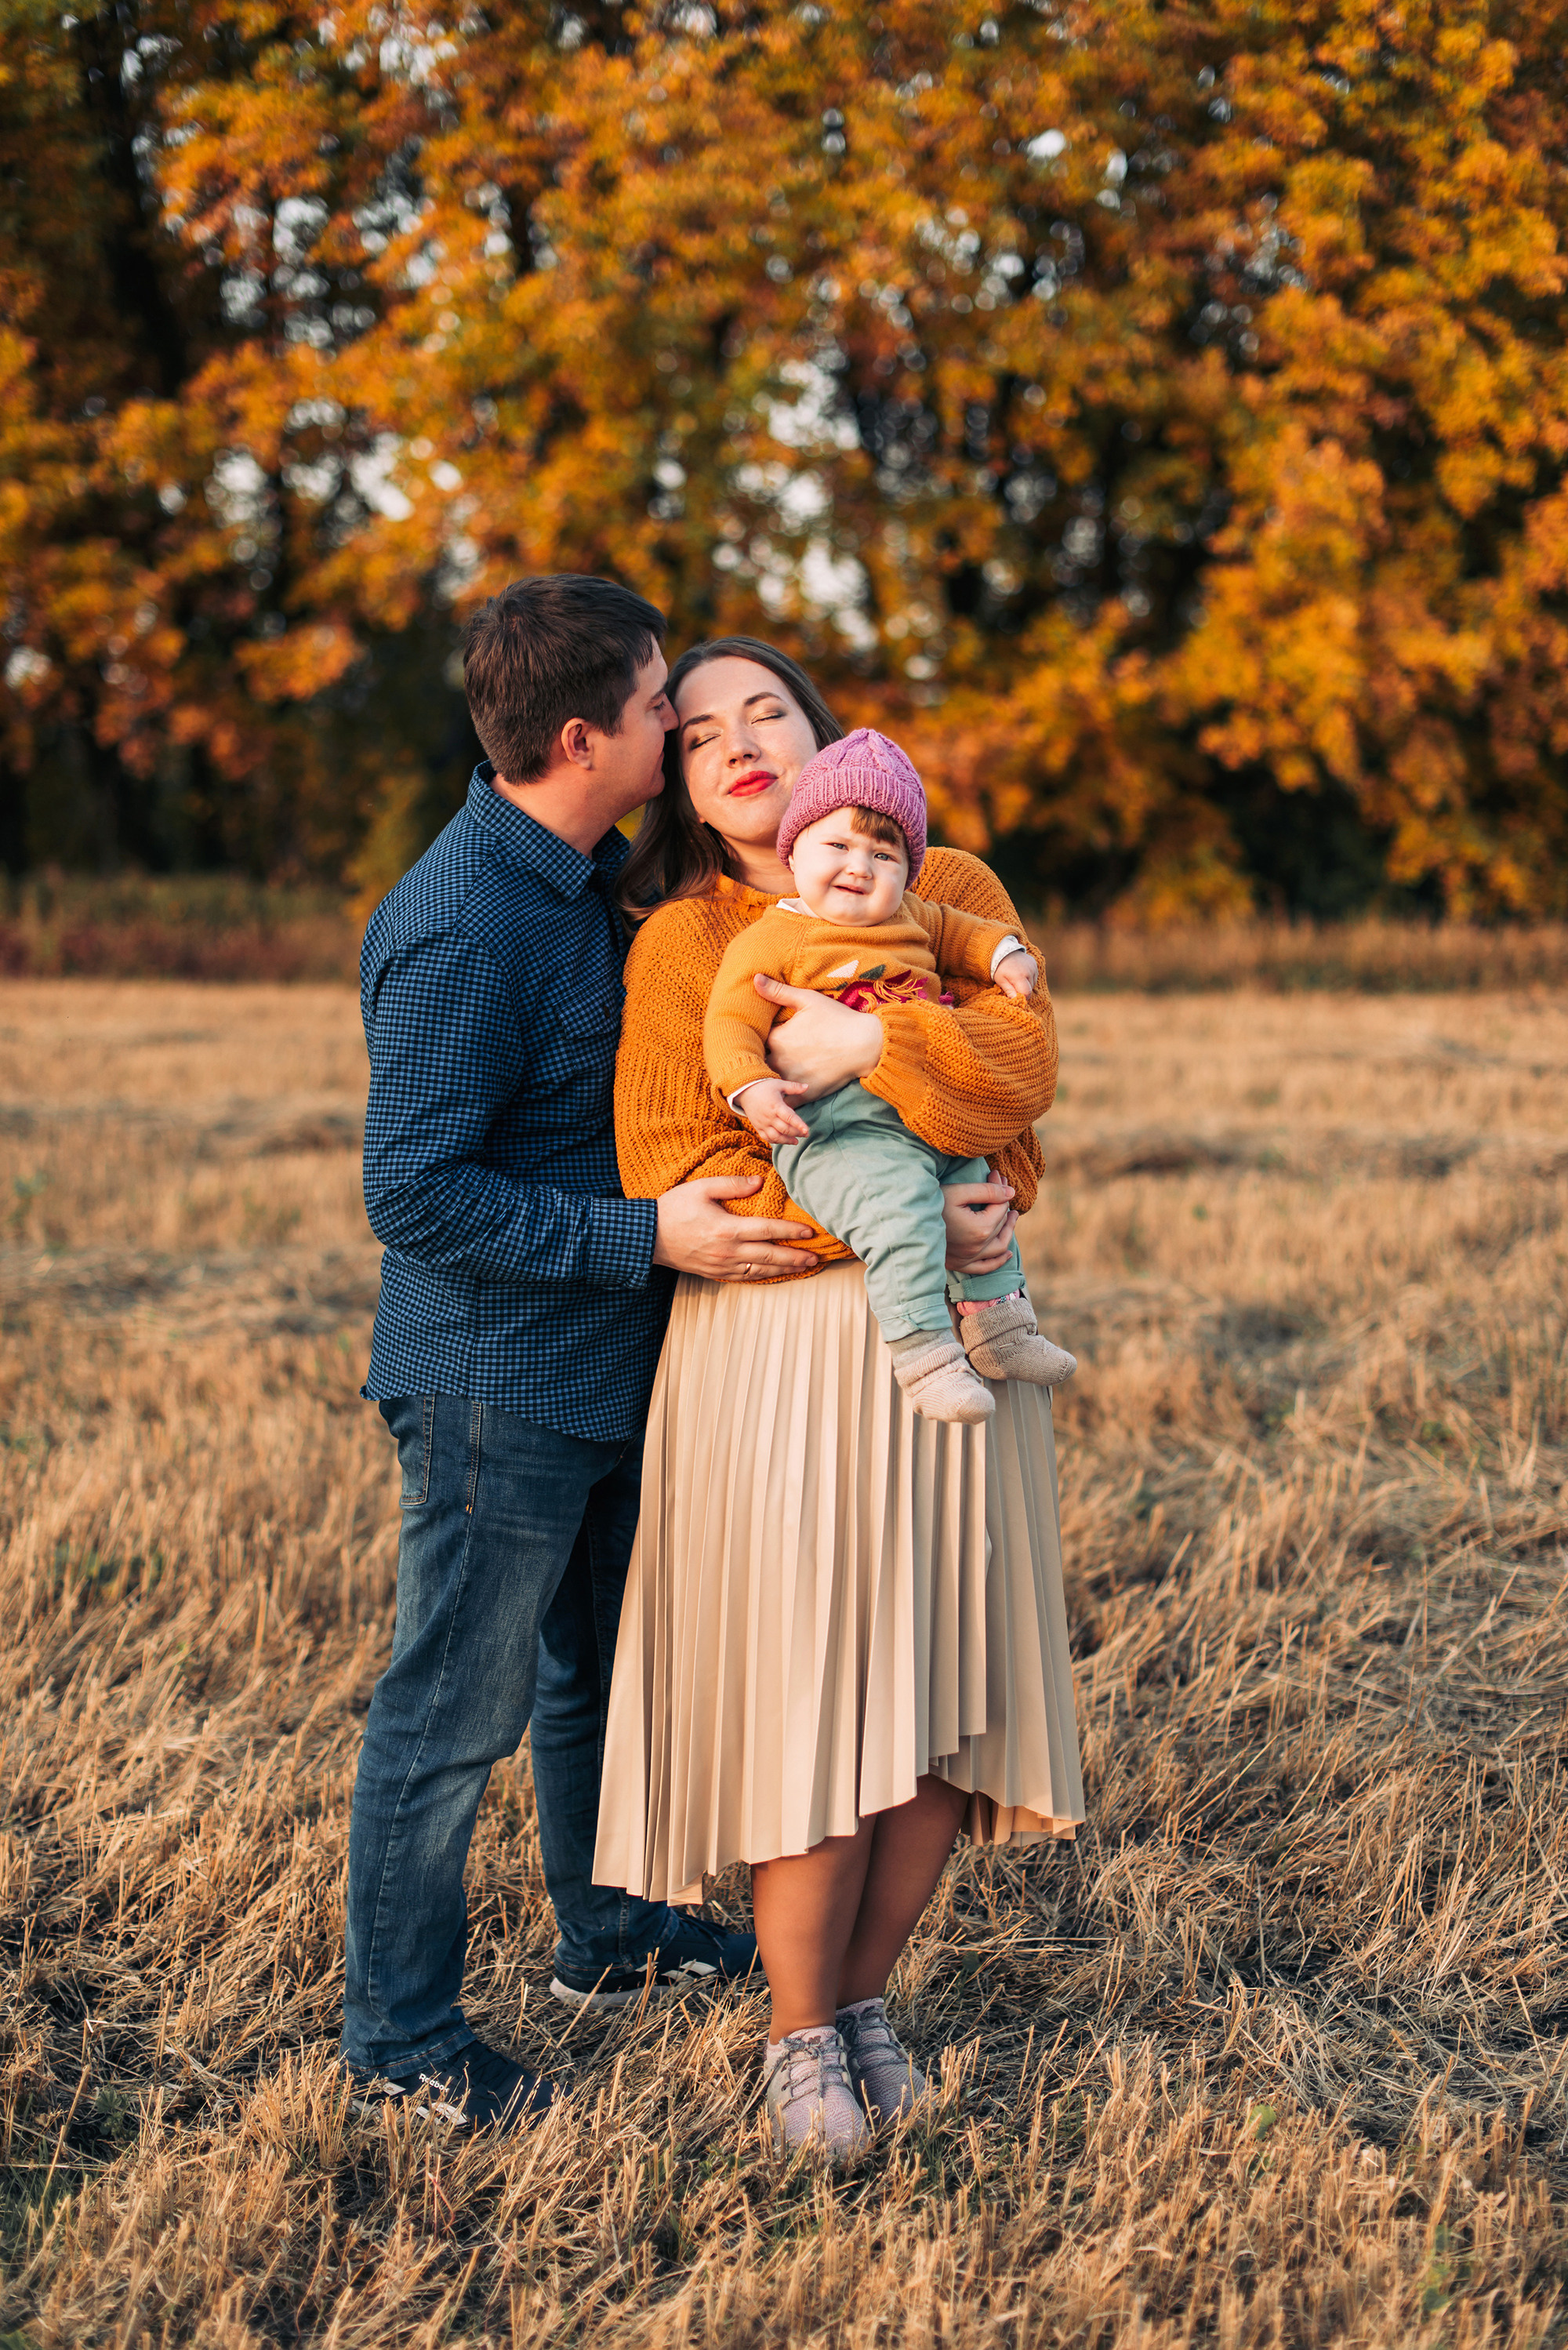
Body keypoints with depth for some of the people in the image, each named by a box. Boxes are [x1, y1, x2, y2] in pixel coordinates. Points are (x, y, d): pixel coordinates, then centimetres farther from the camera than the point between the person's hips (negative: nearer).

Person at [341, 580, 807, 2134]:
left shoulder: (580, 883, 7)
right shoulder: (461, 927, -24)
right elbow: (416, 1193, -25)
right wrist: (650, 1236, -25)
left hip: (602, 1368, 10)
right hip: (496, 1381, -10)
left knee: (600, 1664, 24)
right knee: (455, 1711, 2)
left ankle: (607, 1932, 43)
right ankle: (397, 2032, 17)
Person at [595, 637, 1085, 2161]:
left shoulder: (947, 891, 10)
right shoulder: (676, 943, 2)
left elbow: (1024, 1060, -5)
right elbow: (671, 1177, -8)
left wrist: (872, 1044, -20)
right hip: (775, 1353, -3)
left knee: (936, 1680, 5)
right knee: (802, 1688, -2)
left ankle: (866, 1994, 25)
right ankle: (799, 2035, 16)